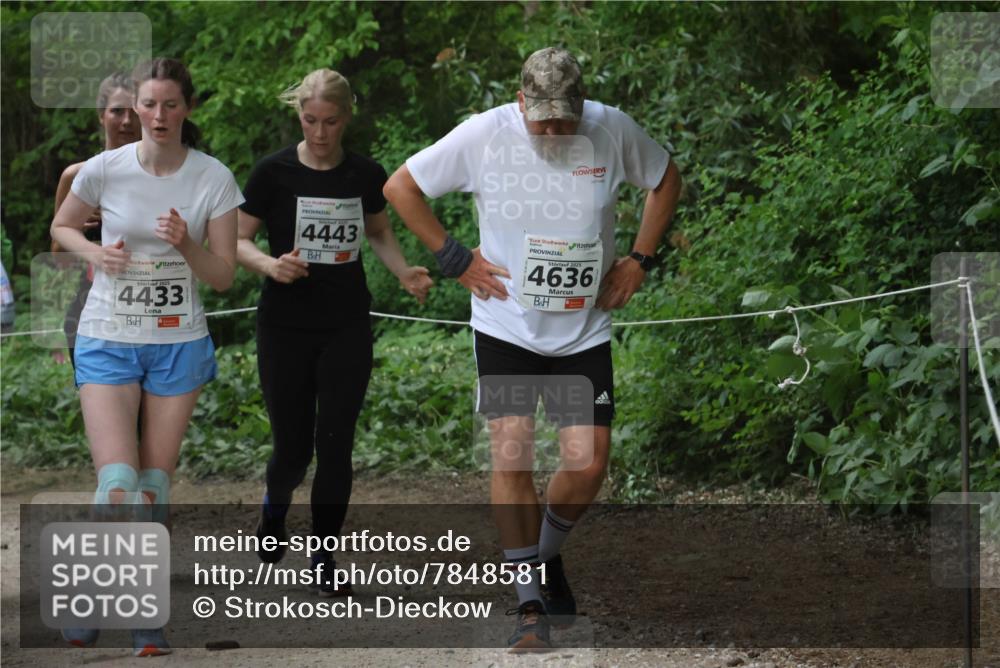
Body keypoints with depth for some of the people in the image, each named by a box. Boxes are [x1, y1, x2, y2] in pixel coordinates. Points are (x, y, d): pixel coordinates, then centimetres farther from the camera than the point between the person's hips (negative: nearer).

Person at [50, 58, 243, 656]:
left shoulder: (214, 179, -6)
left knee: (156, 482, 5)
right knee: (118, 481, -13)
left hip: (179, 342, 1)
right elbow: (62, 226, 12)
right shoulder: (104, 170, -7)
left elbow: (224, 276, -2)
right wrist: (93, 251, -8)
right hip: (108, 341, -1)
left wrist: (186, 244, -21)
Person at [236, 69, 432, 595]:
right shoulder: (274, 173, -7)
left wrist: (404, 271, -2)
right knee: (292, 448, 2)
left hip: (347, 329, 2)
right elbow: (236, 240, -4)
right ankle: (275, 504, 37)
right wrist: (270, 264, -24)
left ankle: (324, 558, 11)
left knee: (335, 443, -2)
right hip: (285, 328, -2)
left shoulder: (366, 176, 0)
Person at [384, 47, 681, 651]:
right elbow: (400, 187, -1)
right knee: (511, 452, -11)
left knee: (588, 467, -6)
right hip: (506, 325, -1)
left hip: (585, 331, 1)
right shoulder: (483, 135, -11)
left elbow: (666, 180, 14)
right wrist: (455, 259, -4)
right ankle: (531, 605, -2)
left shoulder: (613, 131, -6)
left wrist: (639, 260, 4)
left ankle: (546, 554, 26)